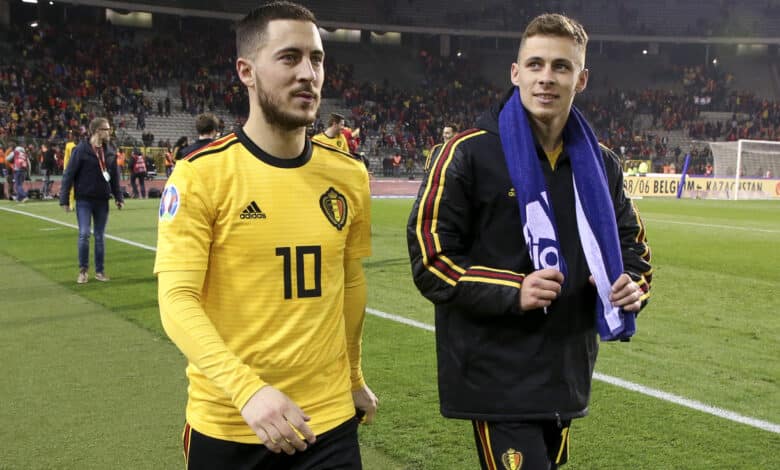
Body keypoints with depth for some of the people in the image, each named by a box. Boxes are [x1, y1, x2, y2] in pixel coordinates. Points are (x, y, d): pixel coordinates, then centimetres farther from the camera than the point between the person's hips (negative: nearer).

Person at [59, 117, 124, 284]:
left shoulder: (110, 151, 4)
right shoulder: (81, 150, -11)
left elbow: (114, 176, 12)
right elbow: (69, 175, -10)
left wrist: (118, 197, 9)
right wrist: (64, 200, -11)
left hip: (102, 201, 4)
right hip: (84, 200, -4)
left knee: (99, 237, 8)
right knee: (84, 234, -6)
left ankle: (100, 271, 17)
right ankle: (83, 270, 9)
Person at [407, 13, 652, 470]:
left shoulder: (601, 163, 8)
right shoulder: (471, 153, -10)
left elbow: (631, 243, 20)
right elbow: (429, 257, -11)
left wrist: (634, 286, -3)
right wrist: (513, 292, -23)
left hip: (567, 375, 6)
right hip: (497, 378, -6)